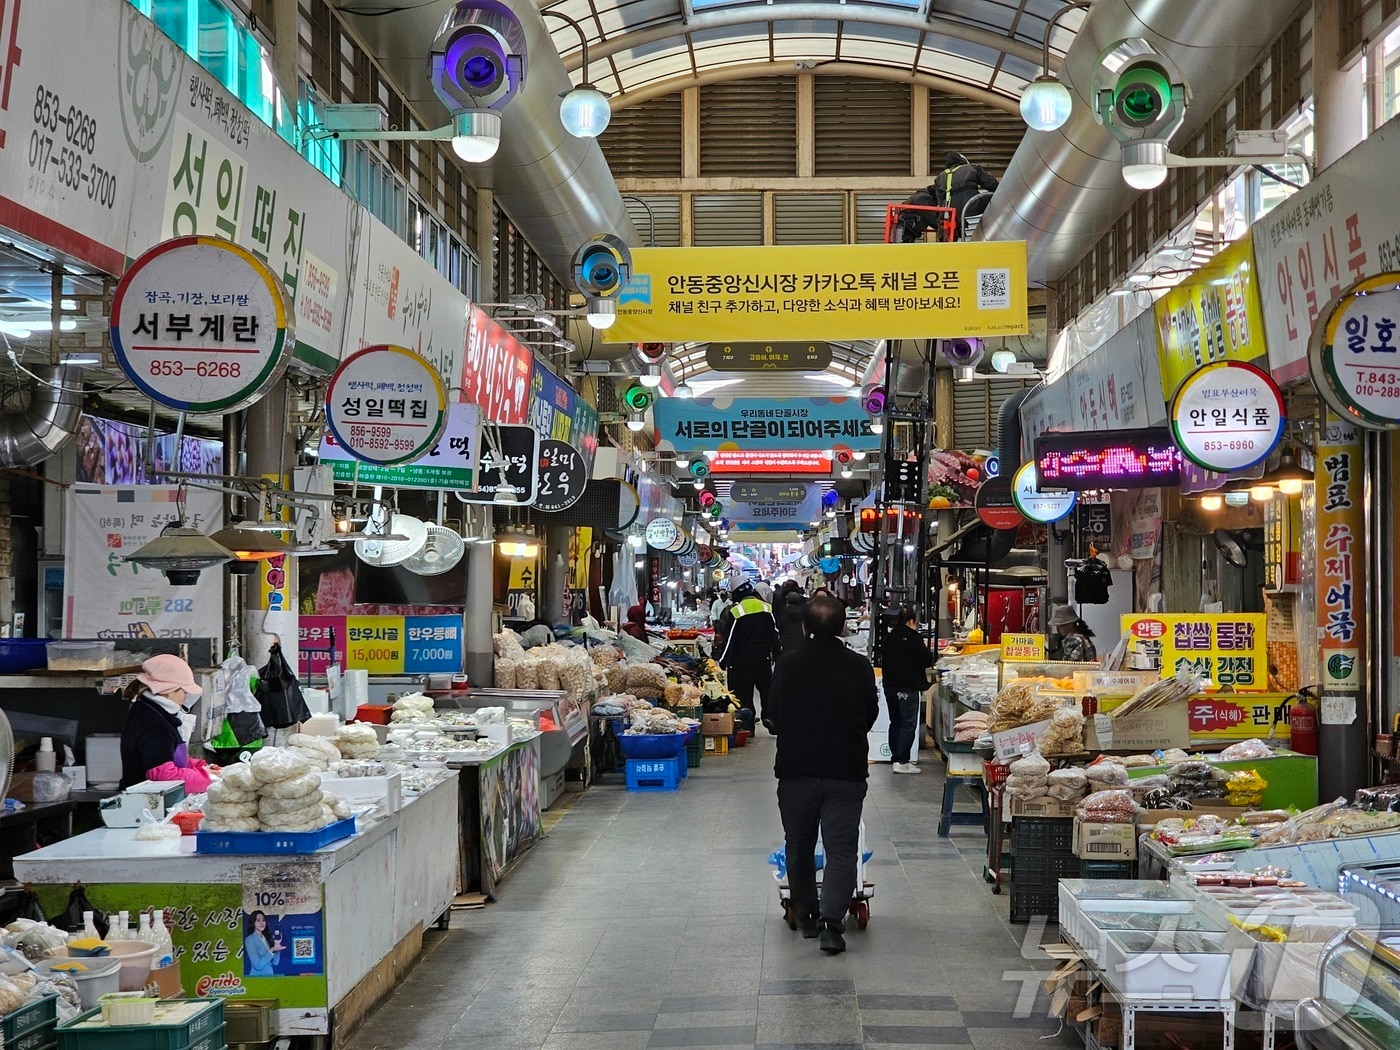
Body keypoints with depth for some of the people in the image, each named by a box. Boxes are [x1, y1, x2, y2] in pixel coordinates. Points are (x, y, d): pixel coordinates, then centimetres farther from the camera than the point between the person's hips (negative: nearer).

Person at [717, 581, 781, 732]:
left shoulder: (735, 611, -12)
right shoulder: (766, 608, 0)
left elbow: (728, 639, -11)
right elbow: (775, 634, 4)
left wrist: (723, 661, -5)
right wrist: (777, 655, 11)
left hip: (742, 659, -4)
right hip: (764, 656, 4)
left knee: (744, 693, 3)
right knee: (766, 690, 13)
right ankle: (769, 719, 10)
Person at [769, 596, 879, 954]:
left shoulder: (787, 664, -6)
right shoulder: (860, 667, -7)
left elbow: (773, 713, 6)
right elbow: (871, 713, 6)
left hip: (795, 768, 1)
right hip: (846, 770, -1)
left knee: (799, 846, 17)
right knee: (841, 849, 1)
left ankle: (806, 915, 25)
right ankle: (831, 921, -14)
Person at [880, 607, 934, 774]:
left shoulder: (889, 638, 9)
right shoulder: (913, 638, -12)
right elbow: (928, 660, -10)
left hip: (890, 685, 7)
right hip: (908, 688, -7)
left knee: (895, 722, 16)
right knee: (908, 724, -5)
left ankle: (896, 757, 19)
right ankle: (902, 761, -11)